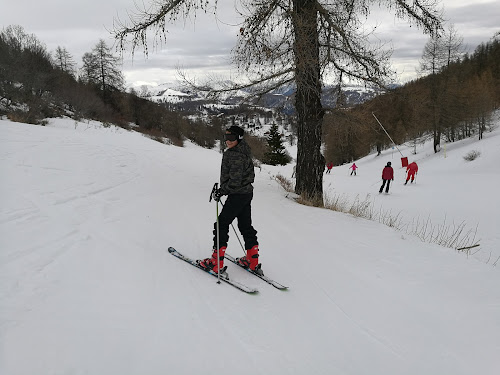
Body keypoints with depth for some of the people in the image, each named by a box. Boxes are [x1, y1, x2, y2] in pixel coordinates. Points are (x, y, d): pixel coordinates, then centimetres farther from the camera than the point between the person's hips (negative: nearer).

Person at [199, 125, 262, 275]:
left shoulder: (236, 156, -21)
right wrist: (223, 188, 19)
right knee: (245, 225, 15)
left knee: (221, 224, -3)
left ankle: (216, 262, 0)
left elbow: (235, 180, -26)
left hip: (238, 195, -10)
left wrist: (222, 191, -16)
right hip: (247, 192, 10)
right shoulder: (243, 153, 12)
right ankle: (253, 261, 22)